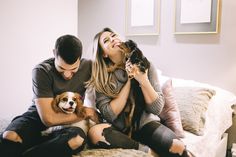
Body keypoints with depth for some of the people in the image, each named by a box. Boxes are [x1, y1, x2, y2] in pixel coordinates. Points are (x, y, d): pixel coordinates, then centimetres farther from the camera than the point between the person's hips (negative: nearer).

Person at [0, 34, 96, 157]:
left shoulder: (89, 67, -9)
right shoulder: (41, 71, -17)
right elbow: (49, 119, -21)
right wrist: (86, 112, -15)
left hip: (70, 123, 3)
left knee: (78, 139, -35)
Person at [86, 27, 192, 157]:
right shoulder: (101, 76, -6)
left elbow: (157, 108, -6)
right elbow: (109, 114, -15)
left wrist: (143, 80, -22)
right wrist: (129, 80, -17)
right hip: (120, 127, 2)